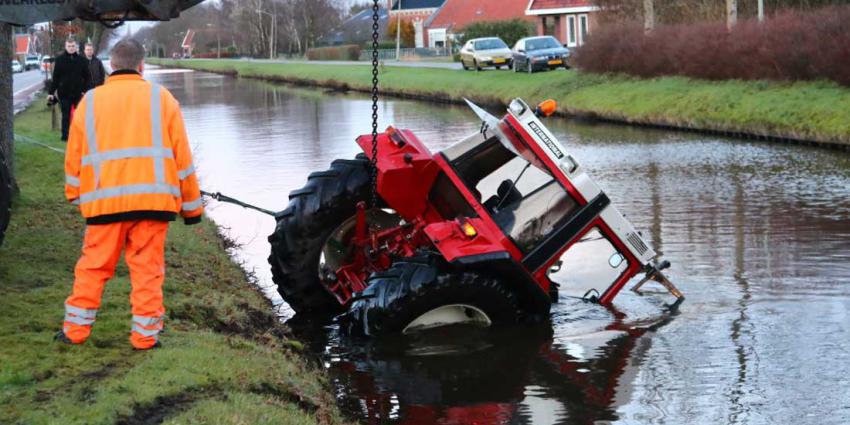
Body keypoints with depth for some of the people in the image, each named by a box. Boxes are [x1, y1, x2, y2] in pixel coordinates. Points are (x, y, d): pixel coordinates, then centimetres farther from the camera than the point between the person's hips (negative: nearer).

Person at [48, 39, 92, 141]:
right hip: (64, 93, -1)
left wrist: (86, 90, -4)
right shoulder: (60, 60, 0)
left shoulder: (81, 60, 3)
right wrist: (51, 92, -3)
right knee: (66, 115, 2)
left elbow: (87, 76, 5)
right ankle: (65, 135, 6)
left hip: (78, 92, 1)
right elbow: (55, 77, 0)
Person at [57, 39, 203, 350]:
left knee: (93, 265, 11)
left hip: (104, 200, 1)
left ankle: (75, 329, 14)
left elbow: (74, 157, 14)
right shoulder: (161, 98, 6)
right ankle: (145, 334, 5)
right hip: (152, 198, -1)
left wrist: (76, 195, 28)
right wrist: (191, 205, 12)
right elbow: (181, 156, 6)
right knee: (148, 267, 4)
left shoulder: (90, 102, 10)